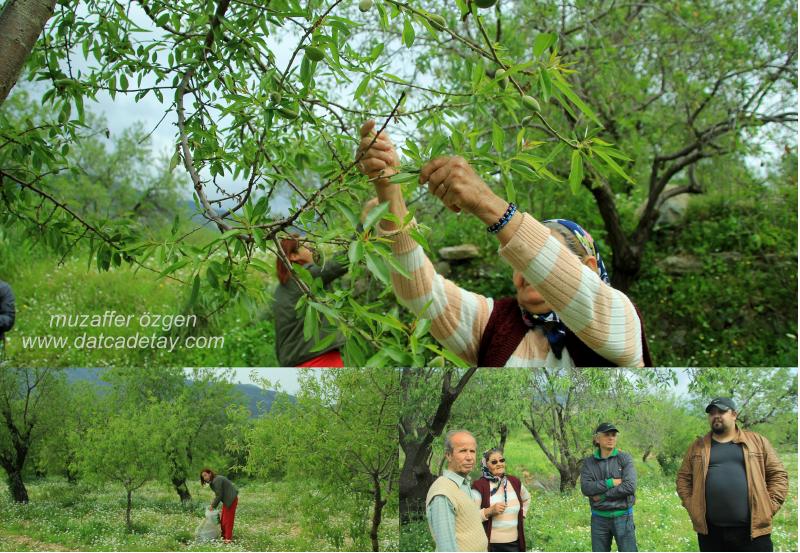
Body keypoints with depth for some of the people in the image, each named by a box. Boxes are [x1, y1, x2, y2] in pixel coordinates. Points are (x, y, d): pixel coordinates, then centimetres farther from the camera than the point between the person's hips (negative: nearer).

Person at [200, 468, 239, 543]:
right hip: (227, 500, 10)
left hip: (231, 499, -10)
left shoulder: (217, 480, -21)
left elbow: (219, 495, -20)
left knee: (228, 519, -6)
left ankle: (228, 538, -1)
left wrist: (213, 506, -11)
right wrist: (214, 501, 1)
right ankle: (224, 535, 25)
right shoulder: (213, 480, 10)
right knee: (223, 519, 15)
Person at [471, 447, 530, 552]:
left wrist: (522, 515, 16)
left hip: (514, 543, 5)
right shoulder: (480, 486, -10)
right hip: (490, 544, -5)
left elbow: (526, 498, 29)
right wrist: (489, 511, -24)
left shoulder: (514, 482, 7)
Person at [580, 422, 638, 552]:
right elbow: (586, 488, -13)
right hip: (599, 518, 2)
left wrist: (603, 495, -13)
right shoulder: (589, 462, 1)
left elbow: (630, 487, -16)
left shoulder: (625, 459, -4)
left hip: (622, 516, -2)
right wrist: (612, 482, -18)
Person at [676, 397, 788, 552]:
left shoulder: (757, 441, 8)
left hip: (753, 529, -1)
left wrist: (769, 507, -2)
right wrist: (691, 507, 1)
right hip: (710, 530, 1)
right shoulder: (697, 446, 12)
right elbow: (683, 478, 14)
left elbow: (778, 474, 7)